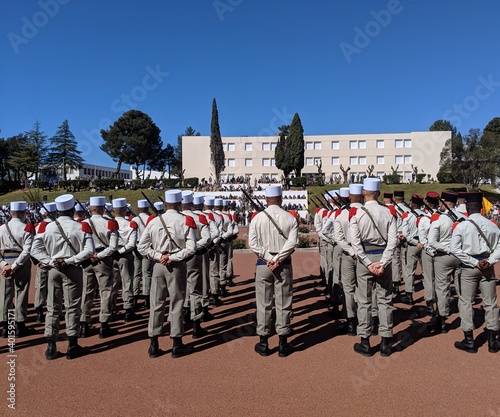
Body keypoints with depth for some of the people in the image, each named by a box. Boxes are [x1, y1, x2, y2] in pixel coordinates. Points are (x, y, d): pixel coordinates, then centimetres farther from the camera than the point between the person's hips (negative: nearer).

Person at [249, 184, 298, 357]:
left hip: (263, 264, 0)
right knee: (283, 304, 9)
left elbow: (252, 243, -8)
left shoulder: (258, 217, -3)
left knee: (263, 304, 10)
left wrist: (268, 258, -7)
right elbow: (292, 242, -12)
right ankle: (283, 344, 18)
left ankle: (263, 343, 19)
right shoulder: (290, 218, -4)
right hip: (284, 265, 0)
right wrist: (278, 259, -10)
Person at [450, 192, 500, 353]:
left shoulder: (462, 226, -10)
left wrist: (474, 262, -12)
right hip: (487, 266, 4)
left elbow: (454, 249, -16)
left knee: (466, 303, 6)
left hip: (469, 267, -3)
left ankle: (469, 341, 11)